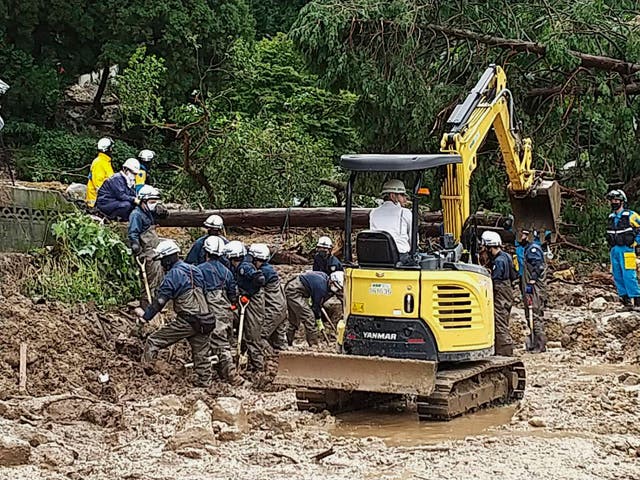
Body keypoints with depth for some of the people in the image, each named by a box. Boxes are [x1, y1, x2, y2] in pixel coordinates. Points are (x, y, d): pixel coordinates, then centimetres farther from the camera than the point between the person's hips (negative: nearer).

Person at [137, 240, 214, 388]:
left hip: (186, 321, -7)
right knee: (201, 354, 15)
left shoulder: (174, 274, -8)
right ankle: (204, 383, 20)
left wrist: (146, 315, 2)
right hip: (204, 321, 7)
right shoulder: (195, 270, 16)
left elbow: (160, 299, -8)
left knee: (154, 341, 0)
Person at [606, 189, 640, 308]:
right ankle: (625, 297, 13)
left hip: (626, 249, -7)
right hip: (614, 250, 7)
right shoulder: (611, 217, 14)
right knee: (618, 276, 7)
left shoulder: (630, 216, -8)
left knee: (629, 275, -13)